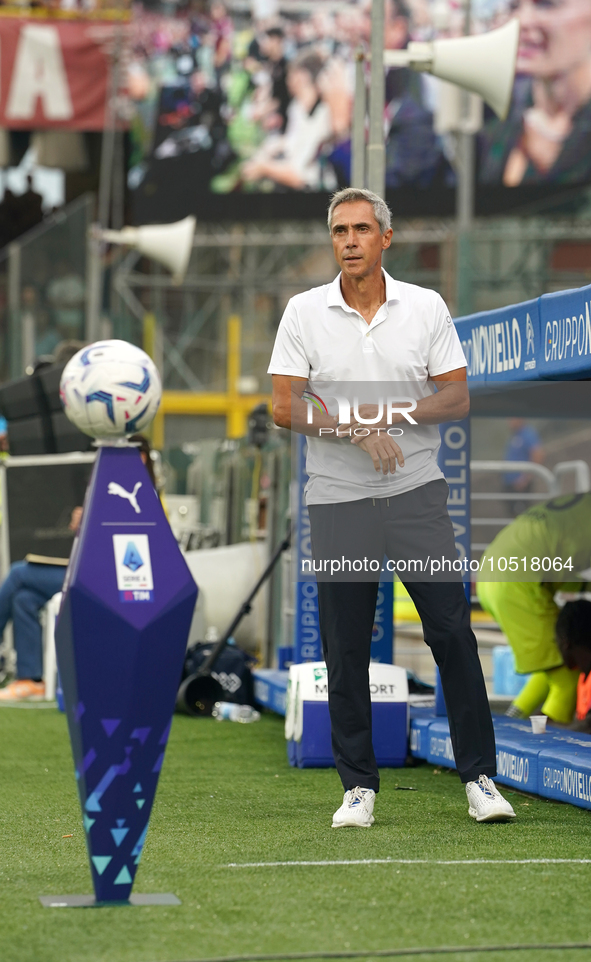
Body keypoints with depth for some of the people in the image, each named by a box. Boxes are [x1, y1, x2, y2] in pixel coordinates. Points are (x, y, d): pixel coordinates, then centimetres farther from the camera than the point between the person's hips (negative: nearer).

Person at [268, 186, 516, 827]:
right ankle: (358, 785, 11)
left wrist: (392, 411, -15)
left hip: (417, 493, 0)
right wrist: (357, 426, -16)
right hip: (337, 501, 0)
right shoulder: (304, 313, 3)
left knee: (453, 632, -6)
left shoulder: (427, 307, 4)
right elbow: (285, 408, -2)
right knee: (345, 649, 2)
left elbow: (457, 399, 1)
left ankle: (479, 776, 2)